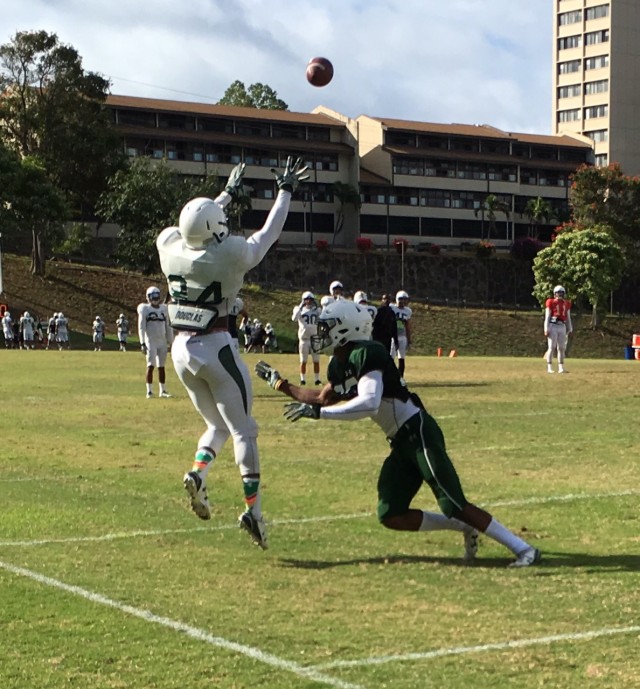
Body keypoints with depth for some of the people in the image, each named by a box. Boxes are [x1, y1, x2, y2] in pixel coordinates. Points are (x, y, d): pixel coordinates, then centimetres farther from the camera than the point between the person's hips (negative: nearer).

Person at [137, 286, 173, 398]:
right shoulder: (145, 309, -4)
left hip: (162, 342, 4)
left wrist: (169, 342, 12)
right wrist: (142, 344, -13)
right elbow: (141, 327, -6)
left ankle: (162, 391, 15)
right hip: (150, 342, -4)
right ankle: (149, 391, -4)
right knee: (151, 366, -8)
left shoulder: (164, 309, 10)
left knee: (161, 367, 8)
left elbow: (167, 327, 15)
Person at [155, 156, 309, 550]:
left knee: (217, 425, 20)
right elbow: (270, 233, 1)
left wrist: (228, 194, 33)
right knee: (243, 429, 2)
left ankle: (198, 474, -5)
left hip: (181, 350, 6)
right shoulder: (229, 255, -14)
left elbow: (201, 229, 20)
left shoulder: (171, 246, -1)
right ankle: (253, 508, -5)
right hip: (216, 348, -6)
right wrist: (286, 191, 16)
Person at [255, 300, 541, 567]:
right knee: (390, 516, 4)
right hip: (401, 443, 9)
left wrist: (317, 412, -29)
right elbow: (323, 399, 29)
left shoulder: (366, 354, -18)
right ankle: (465, 529, 14)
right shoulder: (338, 366, 10)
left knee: (454, 506, -13)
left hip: (418, 433, -9)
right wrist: (279, 383, 28)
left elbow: (368, 403, -32)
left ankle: (522, 548, -6)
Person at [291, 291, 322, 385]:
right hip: (304, 339, -1)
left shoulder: (317, 310, 5)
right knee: (303, 361, 4)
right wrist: (300, 307, -19)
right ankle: (302, 379, 11)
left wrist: (317, 308, -10)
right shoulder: (299, 309, 0)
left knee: (316, 361, 3)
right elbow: (294, 319, -17)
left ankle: (317, 379, 10)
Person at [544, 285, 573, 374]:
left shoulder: (566, 303, 14)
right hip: (553, 326, -5)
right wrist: (546, 329, -9)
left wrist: (569, 329, 15)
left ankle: (561, 368, 9)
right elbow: (547, 317, -3)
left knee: (561, 348, 5)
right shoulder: (551, 303, -1)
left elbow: (568, 317, 18)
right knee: (551, 347, -5)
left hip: (562, 327, 5)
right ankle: (549, 368, -2)